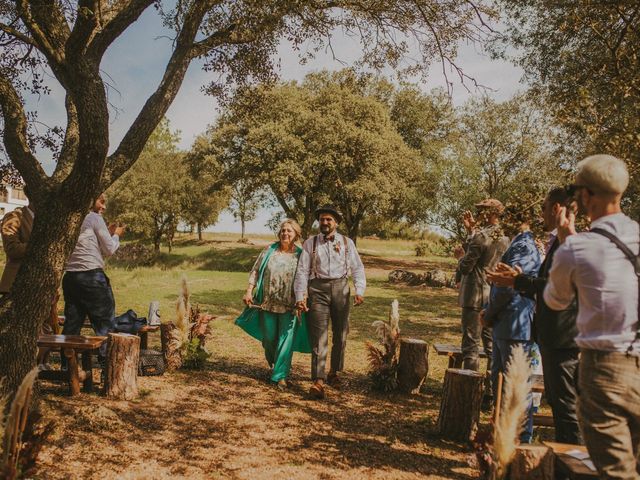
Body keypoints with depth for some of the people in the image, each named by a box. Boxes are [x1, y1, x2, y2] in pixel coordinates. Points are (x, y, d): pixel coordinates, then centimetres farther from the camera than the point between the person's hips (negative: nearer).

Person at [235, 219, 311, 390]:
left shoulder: (300, 255, -2)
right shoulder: (269, 250, 3)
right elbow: (255, 271, 5)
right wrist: (249, 291, -1)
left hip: (290, 306, -2)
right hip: (267, 303, 2)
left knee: (285, 340, -2)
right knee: (269, 337, 12)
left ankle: (280, 375, 8)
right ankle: (272, 362, 42)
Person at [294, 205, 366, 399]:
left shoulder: (346, 242, 8)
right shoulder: (310, 243, 6)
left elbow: (357, 268, 5)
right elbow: (302, 271, 2)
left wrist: (359, 291, -9)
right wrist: (300, 297, -6)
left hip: (340, 288, 2)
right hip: (318, 289, -2)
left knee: (340, 334, 12)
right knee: (319, 335, -9)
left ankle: (334, 372, 31)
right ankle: (318, 381, -10)